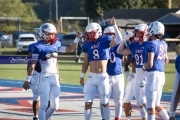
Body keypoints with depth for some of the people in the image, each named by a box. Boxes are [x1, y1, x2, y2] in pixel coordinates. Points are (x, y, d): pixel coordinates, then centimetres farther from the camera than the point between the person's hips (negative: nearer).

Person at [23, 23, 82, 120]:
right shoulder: (38, 47, -10)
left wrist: (77, 38, 13)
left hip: (55, 78, 6)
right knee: (43, 105, -9)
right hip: (44, 78, -6)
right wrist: (27, 80, -13)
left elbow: (70, 49, 23)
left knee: (55, 106, 9)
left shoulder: (56, 44, 8)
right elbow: (32, 65, -10)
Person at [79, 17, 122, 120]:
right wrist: (82, 76, 10)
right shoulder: (88, 45, 7)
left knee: (105, 103, 9)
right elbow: (86, 62, 13)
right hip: (92, 77, 3)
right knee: (88, 103, -1)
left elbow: (119, 39, -20)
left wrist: (114, 25, -25)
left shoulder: (105, 40, -3)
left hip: (103, 77, -3)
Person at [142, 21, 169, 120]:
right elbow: (166, 61, 24)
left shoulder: (152, 44, -13)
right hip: (162, 74, 8)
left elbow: (150, 64, -20)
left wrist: (144, 67, -1)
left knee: (150, 106, -4)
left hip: (154, 74, -8)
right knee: (156, 104, 19)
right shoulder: (164, 44, 10)